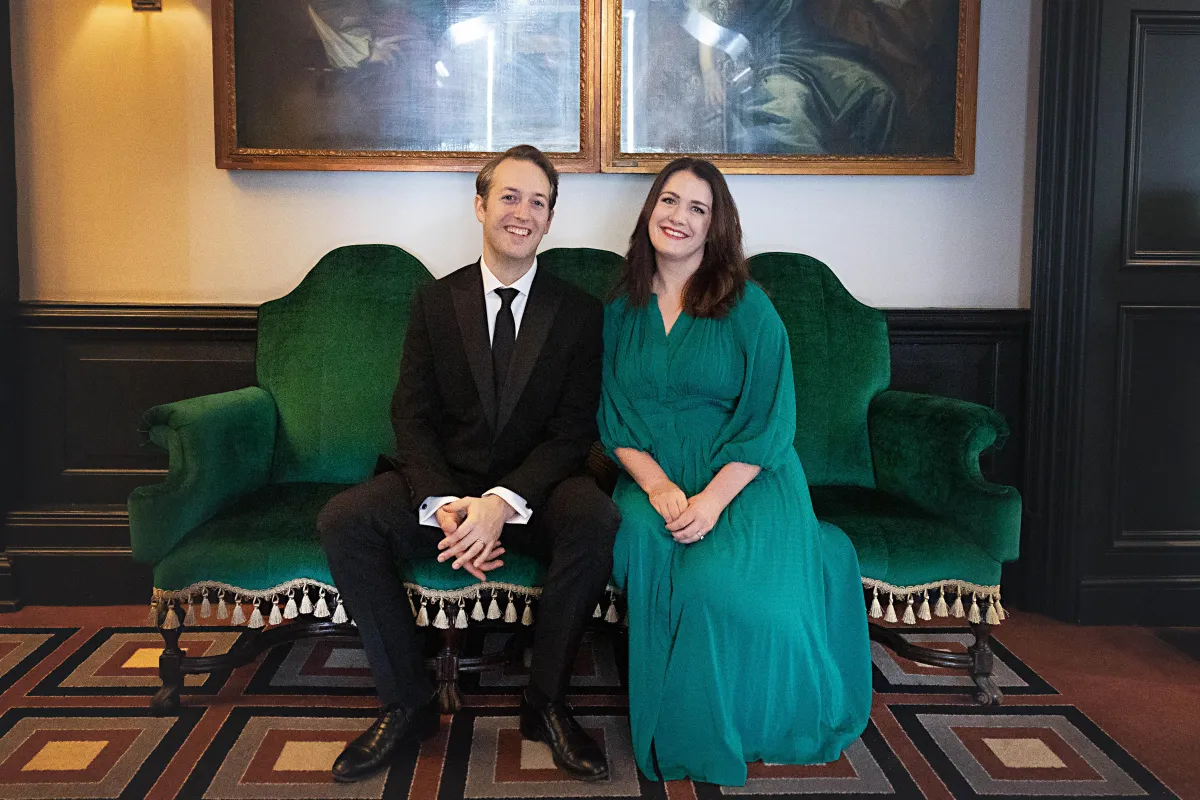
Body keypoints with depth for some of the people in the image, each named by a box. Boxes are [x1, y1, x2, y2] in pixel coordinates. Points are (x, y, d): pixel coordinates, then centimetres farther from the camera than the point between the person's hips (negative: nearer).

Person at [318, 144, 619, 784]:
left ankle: (545, 702, -14)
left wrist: (504, 502, -22)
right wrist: (444, 504, -20)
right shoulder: (436, 302, 5)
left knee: (597, 521, -34)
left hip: (534, 491, -1)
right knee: (342, 520, -24)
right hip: (444, 483, 2)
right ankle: (406, 702, -9)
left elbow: (573, 430, -6)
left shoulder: (578, 312, 1)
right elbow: (411, 415, -1)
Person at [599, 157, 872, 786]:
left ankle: (756, 728, -2)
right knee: (640, 544, -31)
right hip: (652, 479, 3)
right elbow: (615, 420, 6)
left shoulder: (748, 308, 0)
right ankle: (679, 738, -10)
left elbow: (768, 423, -5)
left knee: (721, 579, -32)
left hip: (744, 479, -2)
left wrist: (712, 499, -19)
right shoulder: (621, 311, 11)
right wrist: (659, 487, -13)